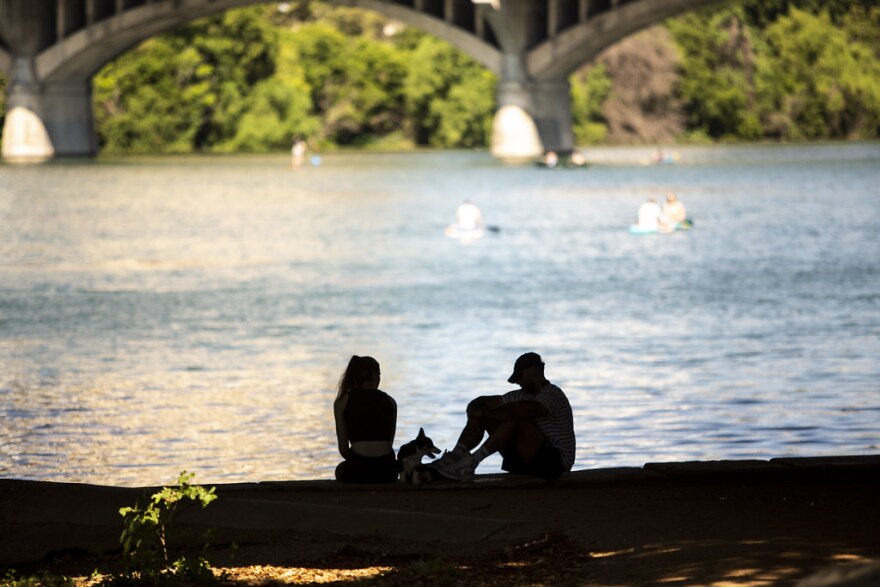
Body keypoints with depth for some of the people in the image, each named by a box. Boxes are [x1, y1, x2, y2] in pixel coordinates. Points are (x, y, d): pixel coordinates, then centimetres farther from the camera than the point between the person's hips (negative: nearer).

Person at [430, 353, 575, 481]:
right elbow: (482, 401, 15)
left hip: (555, 463, -9)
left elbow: (526, 410, -33)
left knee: (515, 418, -29)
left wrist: (485, 414, -25)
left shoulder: (553, 395, -13)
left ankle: (471, 461, -31)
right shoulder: (525, 395, 14)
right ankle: (455, 457, -17)